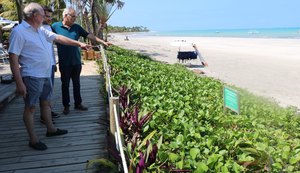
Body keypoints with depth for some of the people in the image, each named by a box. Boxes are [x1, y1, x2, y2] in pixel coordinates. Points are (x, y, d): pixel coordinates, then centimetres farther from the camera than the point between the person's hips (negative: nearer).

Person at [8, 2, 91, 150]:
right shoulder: (18, 32, -14)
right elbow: (13, 58, -17)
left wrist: (79, 44, 16)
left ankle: (51, 129, 34)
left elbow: (58, 38, 18)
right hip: (31, 77, -8)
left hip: (45, 75, 8)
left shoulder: (40, 30, 10)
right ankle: (33, 140, 13)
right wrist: (19, 83, -21)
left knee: (46, 102, 19)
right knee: (30, 107, 3)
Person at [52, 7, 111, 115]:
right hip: (64, 63, -3)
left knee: (76, 84, 12)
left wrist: (103, 42, -2)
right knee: (65, 84, 7)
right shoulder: (55, 26, -3)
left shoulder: (77, 27, 6)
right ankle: (66, 106, 20)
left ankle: (78, 104, 25)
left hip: (76, 62, 3)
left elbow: (90, 36, 5)